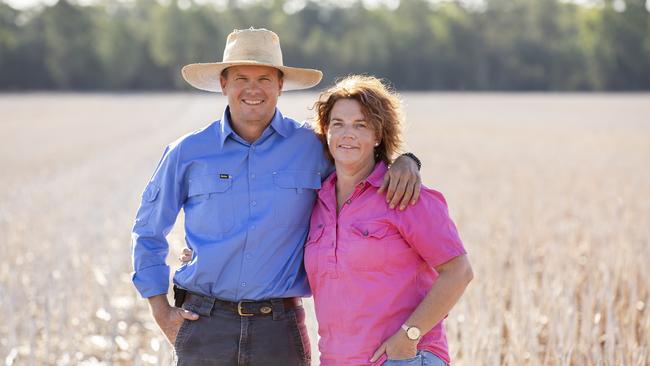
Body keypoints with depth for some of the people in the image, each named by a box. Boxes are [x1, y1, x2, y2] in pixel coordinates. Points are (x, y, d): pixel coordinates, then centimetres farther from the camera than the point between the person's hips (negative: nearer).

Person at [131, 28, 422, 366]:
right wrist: (160, 311, 9)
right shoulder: (187, 153, 3)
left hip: (280, 328, 0)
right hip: (204, 325, 0)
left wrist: (405, 162, -6)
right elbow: (148, 232, 15)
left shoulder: (312, 146, 2)